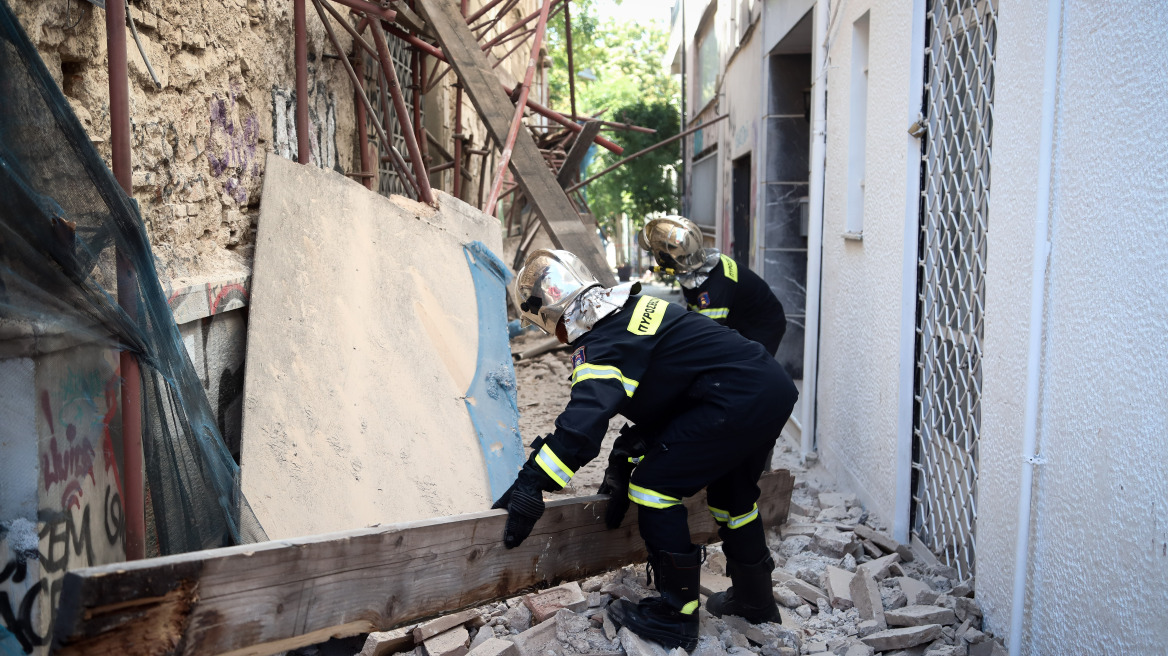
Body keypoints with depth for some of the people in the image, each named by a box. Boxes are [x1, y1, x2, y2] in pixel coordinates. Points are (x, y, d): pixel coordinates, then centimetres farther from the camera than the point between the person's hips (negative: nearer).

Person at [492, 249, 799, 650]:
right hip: (777, 388, 11)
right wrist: (625, 458, 25)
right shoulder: (630, 310, 18)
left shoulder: (603, 344, -13)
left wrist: (530, 486, -23)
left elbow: (582, 422, -26)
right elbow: (658, 395, 24)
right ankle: (754, 600, 44)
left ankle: (676, 617, 9)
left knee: (655, 486, -2)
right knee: (730, 490, 28)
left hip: (737, 403, -11)